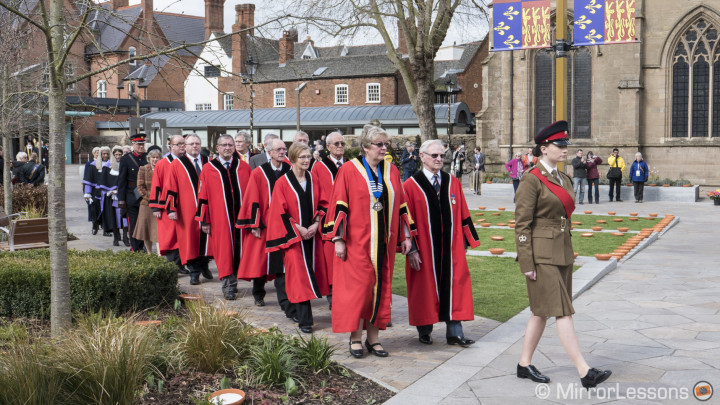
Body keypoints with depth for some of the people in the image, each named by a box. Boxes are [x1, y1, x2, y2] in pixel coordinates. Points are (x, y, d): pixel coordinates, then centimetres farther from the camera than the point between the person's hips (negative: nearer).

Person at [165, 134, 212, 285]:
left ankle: (204, 266, 26)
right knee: (190, 239, -1)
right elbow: (171, 188, -3)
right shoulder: (177, 164, 1)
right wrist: (171, 209, -10)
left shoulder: (207, 163, 10)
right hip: (187, 211, -3)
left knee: (205, 238, 6)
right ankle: (194, 272, 7)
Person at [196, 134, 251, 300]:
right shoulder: (208, 169, 3)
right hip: (219, 219, -2)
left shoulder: (244, 167, 8)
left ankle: (234, 279, 24)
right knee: (224, 251, -3)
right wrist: (204, 220, -1)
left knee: (238, 250, 8)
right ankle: (228, 286, 3)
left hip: (240, 216, 2)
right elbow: (203, 196, 3)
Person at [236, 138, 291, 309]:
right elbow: (253, 200, -3)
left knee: (282, 261, -4)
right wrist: (254, 224, -8)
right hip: (264, 224, -1)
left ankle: (285, 300, 2)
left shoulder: (290, 171, 6)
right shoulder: (258, 173, -2)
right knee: (260, 258, 8)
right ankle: (258, 294, 30)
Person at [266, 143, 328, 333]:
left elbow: (322, 204, 10)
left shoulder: (313, 180, 8)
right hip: (293, 236, -4)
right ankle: (304, 320, -7)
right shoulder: (282, 183, -5)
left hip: (312, 234, 5)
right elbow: (279, 212, -7)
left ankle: (303, 315, 19)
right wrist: (298, 228, -13)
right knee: (298, 275, -8)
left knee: (311, 272, 6)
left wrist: (316, 224, -6)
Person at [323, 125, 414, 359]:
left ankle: (373, 337, 17)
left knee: (381, 286, 7)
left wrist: (406, 235, 10)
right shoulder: (349, 170, -5)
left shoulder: (391, 172, 9)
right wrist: (338, 239, -11)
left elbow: (401, 205, 13)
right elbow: (339, 205, -7)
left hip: (384, 241, 5)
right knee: (358, 286, -3)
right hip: (357, 241, -5)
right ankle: (355, 337, 10)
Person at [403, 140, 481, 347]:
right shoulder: (411, 186, -4)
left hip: (450, 248, 3)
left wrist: (467, 241, 7)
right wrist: (411, 250, -11)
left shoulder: (453, 183, 7)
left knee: (453, 287, 3)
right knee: (425, 289, 6)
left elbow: (463, 215, 10)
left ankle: (454, 333, 9)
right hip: (424, 250, -3)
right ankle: (424, 331, 21)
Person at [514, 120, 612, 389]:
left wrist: (569, 254, 19)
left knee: (542, 312, 12)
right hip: (542, 255, -8)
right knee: (562, 312, -8)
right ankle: (584, 372, -7)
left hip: (562, 253, 8)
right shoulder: (532, 180, -12)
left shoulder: (564, 180, 13)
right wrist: (527, 264, -16)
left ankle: (524, 365, 22)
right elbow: (521, 224, -13)